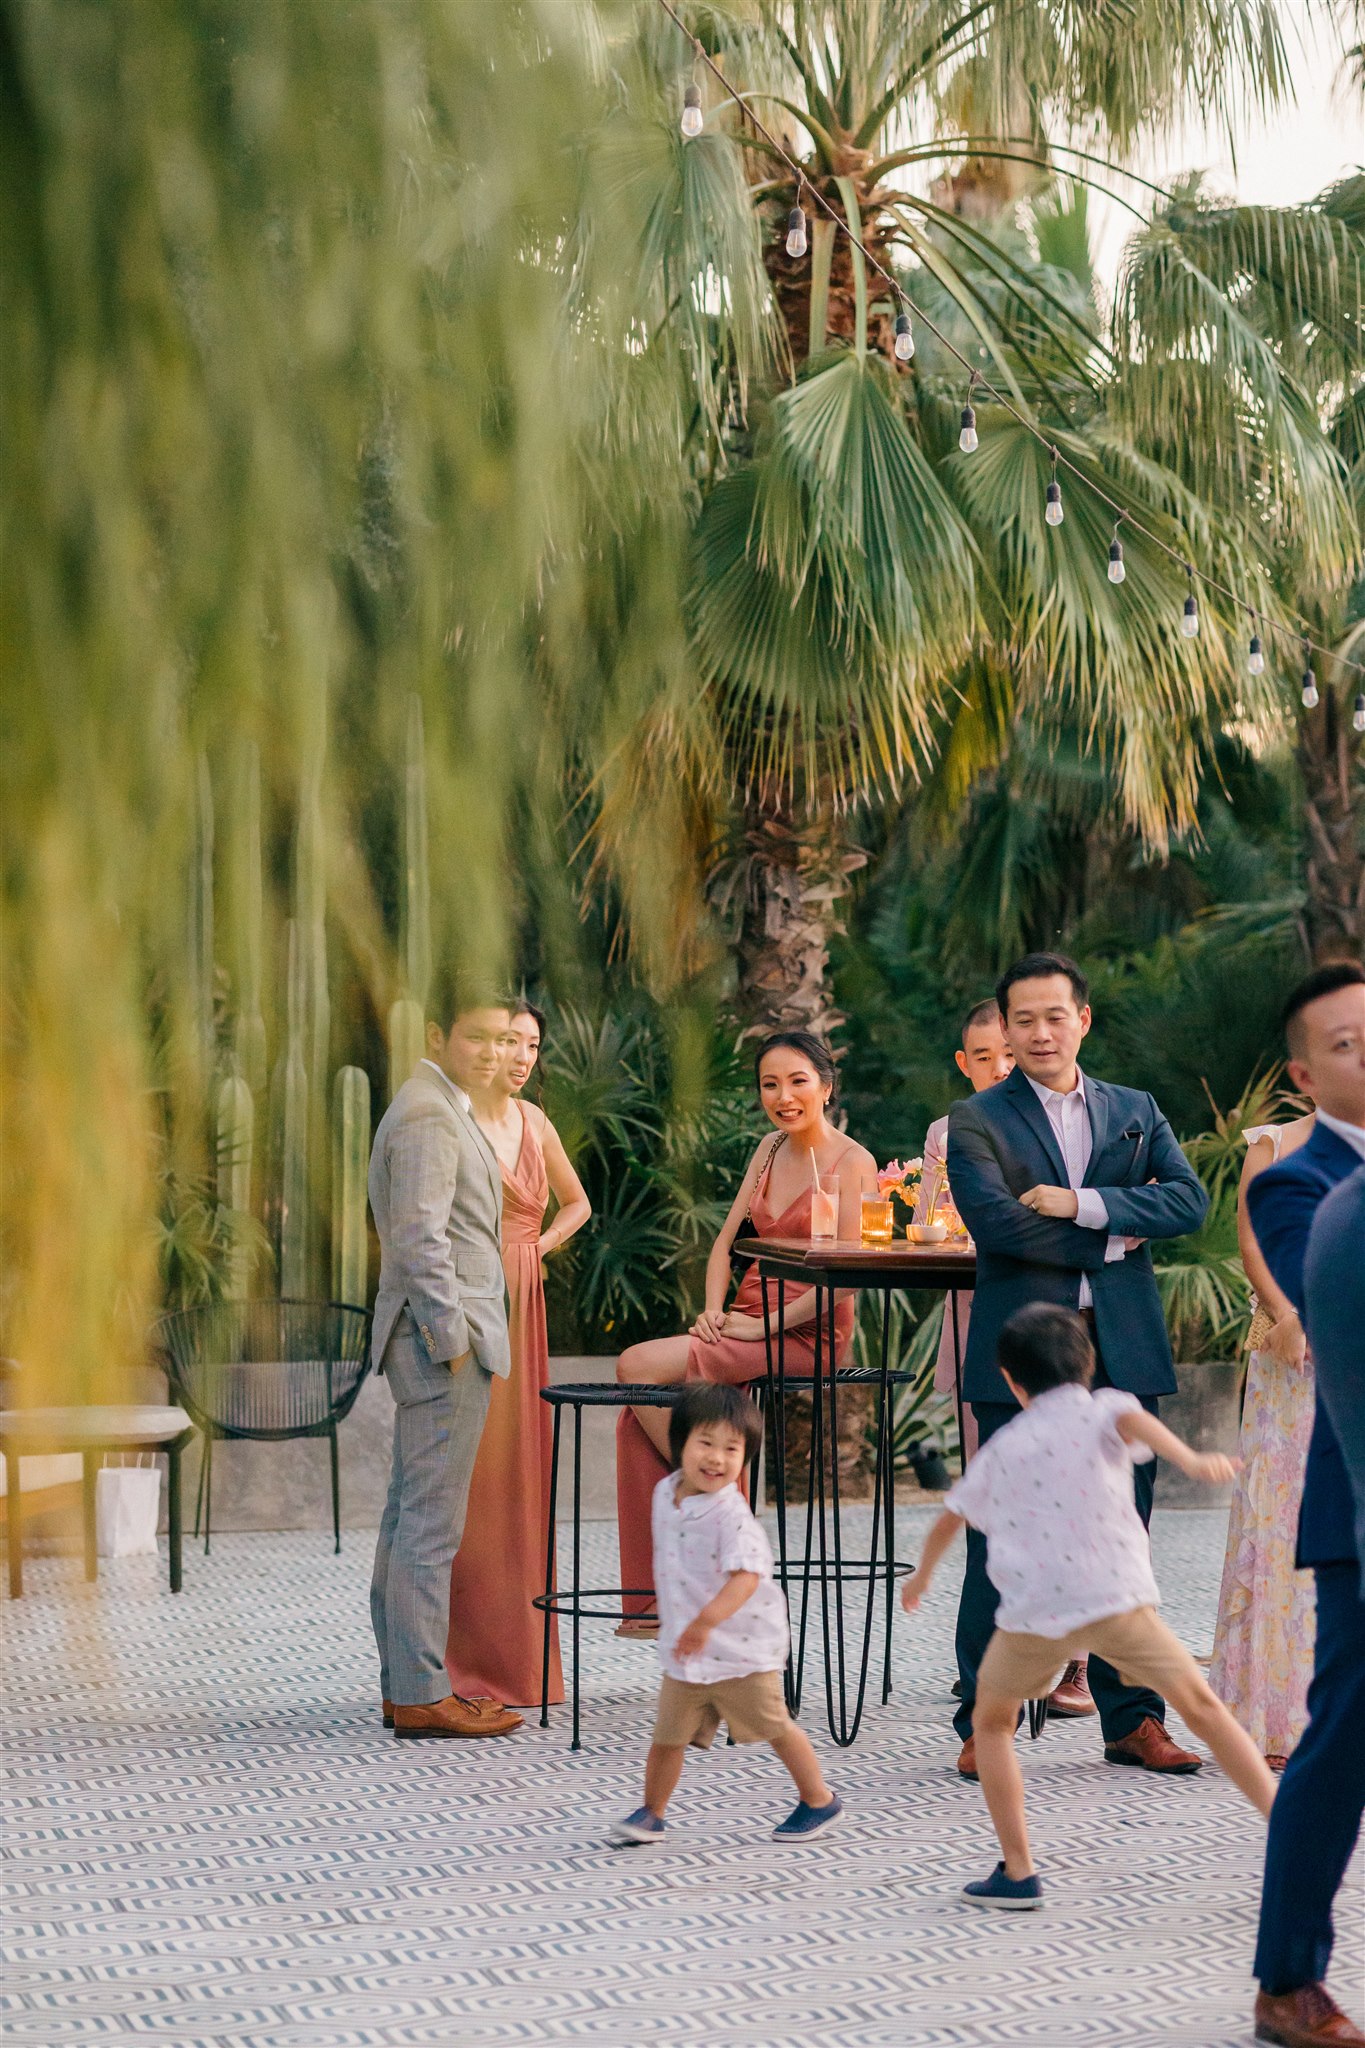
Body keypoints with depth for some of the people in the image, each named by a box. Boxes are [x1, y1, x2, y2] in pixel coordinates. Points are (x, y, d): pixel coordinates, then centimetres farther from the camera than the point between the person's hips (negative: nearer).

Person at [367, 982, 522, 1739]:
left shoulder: (436, 1108, 19)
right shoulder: (429, 1115, -14)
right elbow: (421, 1237, -21)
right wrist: (453, 1341, -19)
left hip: (438, 1337, 11)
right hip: (444, 1336, -11)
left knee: (410, 1512, 12)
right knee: (432, 1520, -8)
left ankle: (406, 1683, 18)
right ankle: (421, 1696, -5)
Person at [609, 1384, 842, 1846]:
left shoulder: (731, 1514, -22)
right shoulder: (665, 1494, 1)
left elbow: (746, 1574, -35)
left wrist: (705, 1621, -46)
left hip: (741, 1647, -6)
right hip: (684, 1651, 6)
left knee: (774, 1726, 9)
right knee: (667, 1735, 8)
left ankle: (819, 1801, 27)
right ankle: (651, 1814, 25)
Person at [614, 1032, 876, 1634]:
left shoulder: (851, 1163, -7)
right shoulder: (771, 1149, 16)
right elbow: (725, 1242, 17)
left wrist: (763, 1324, -17)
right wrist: (713, 1310, 0)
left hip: (806, 1334, -7)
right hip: (748, 1323, 7)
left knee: (637, 1367, -24)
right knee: (636, 1419, -17)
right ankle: (654, 1597, -15)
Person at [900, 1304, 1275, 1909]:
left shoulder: (1002, 1447, 19)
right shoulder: (1100, 1410, 11)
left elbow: (950, 1518, 33)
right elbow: (1133, 1421, -15)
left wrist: (922, 1574, 52)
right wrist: (1190, 1460, -32)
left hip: (1035, 1611, 1)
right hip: (1116, 1598, -1)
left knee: (991, 1723, 21)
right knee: (1202, 1705, 9)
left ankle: (1017, 1873, 13)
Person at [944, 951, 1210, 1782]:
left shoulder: (1137, 1112, 14)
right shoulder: (977, 1122, 3)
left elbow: (1189, 1200, -1)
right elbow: (996, 1222, -12)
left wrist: (1082, 1203, -12)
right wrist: (1109, 1243, -8)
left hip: (1123, 1354, 3)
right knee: (1002, 1546, -2)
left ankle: (1133, 1720, 16)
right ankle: (984, 1725, 7)